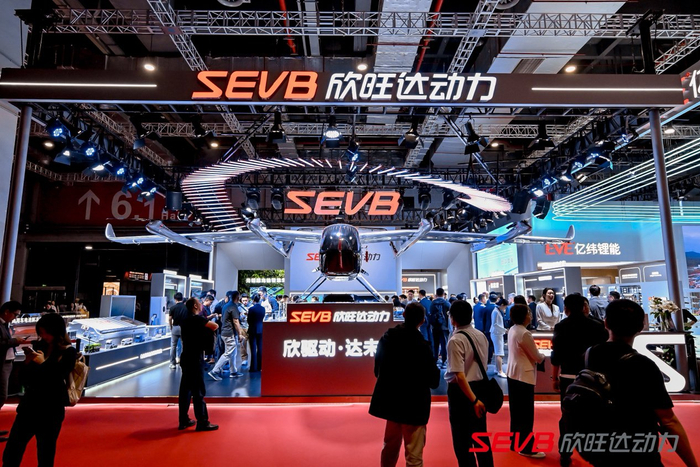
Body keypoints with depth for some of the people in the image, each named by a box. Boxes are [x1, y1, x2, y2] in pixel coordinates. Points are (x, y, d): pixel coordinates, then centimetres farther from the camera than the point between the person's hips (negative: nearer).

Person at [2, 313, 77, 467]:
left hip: (51, 411, -4)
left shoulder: (68, 352, -10)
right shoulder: (39, 346, 2)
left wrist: (43, 363, -15)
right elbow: (23, 379, 6)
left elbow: (56, 381, -16)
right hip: (28, 406, 5)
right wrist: (28, 363, -11)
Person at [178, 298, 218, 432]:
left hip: (186, 358, 9)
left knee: (185, 389, 12)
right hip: (195, 359, -9)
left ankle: (183, 420, 19)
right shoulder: (197, 319, -14)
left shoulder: (185, 320, 12)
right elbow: (215, 326, -21)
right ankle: (202, 422, 1)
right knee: (199, 391, -4)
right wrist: (207, 327, 0)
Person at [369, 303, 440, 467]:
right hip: (414, 404, -6)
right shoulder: (422, 346, -24)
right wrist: (436, 372, 3)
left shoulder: (387, 337, -6)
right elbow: (433, 381, -16)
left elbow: (377, 368, 4)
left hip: (390, 400, 6)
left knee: (390, 446, 25)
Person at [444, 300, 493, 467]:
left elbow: (459, 375, -24)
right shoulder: (481, 336, 2)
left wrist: (473, 400, -19)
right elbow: (481, 365, 11)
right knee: (481, 435, 20)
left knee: (462, 439, 9)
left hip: (460, 391, -7)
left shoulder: (455, 340, -20)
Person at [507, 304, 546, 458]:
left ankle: (515, 443, 27)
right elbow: (537, 357, -12)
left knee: (516, 411, 17)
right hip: (524, 376, -8)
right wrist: (542, 356, 9)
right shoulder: (525, 334, -21)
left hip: (513, 374, 8)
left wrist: (535, 355, 4)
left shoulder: (512, 330, 4)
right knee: (526, 414, 2)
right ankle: (526, 448, 11)